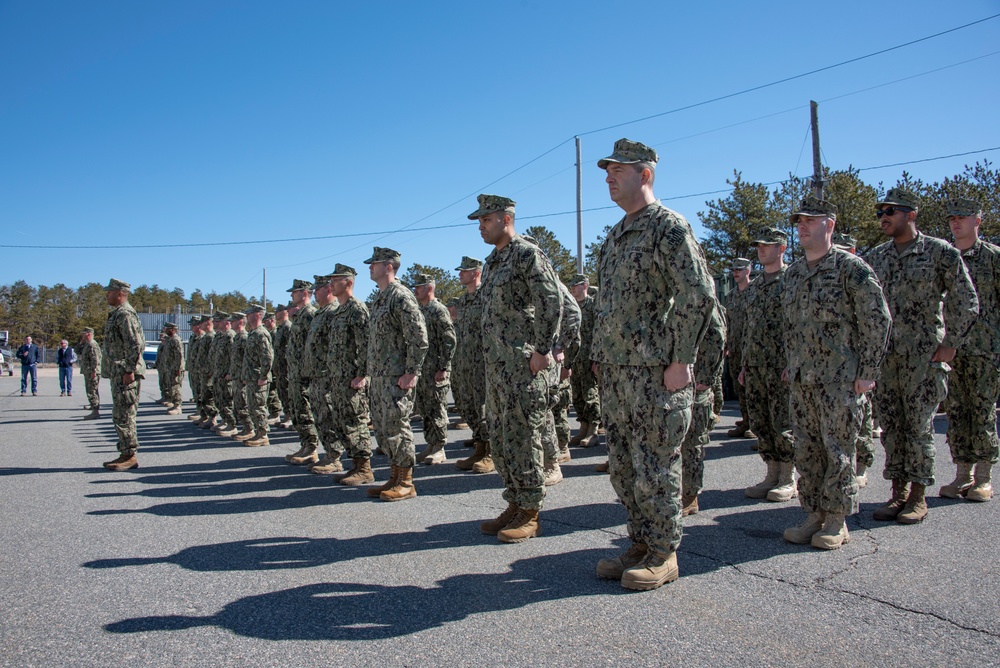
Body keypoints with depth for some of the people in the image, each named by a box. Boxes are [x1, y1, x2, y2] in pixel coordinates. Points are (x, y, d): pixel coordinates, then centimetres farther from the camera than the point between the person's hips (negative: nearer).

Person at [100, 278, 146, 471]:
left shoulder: (125, 314, -14)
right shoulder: (117, 314, 20)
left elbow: (135, 345, -22)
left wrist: (129, 370, -23)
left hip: (124, 374, -11)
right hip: (118, 373, 11)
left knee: (123, 415, -8)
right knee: (120, 415, 13)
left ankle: (129, 456, -3)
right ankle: (126, 455, 18)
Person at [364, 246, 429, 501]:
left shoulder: (401, 297, -13)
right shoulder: (379, 299, 17)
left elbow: (419, 338, -18)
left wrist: (411, 373, -20)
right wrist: (373, 371, 17)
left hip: (397, 377, -10)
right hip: (379, 376, 10)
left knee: (396, 426, -6)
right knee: (382, 428, 12)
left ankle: (406, 483, 4)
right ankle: (394, 477, 22)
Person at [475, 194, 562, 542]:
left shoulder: (528, 255, -10)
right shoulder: (491, 261, 18)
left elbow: (552, 302, -17)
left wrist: (542, 351, -17)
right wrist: (491, 356, 18)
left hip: (523, 364, -9)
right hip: (496, 365, 9)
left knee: (522, 436, -4)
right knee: (500, 437, 12)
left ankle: (530, 514, 6)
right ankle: (515, 504, 23)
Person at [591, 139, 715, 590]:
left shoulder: (669, 227, -9)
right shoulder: (615, 236, 18)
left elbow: (700, 294, -16)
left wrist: (680, 361, -17)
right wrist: (600, 357, 16)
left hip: (655, 372, -9)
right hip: (615, 374, 9)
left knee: (655, 467, -1)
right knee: (623, 467, 13)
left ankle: (663, 555, 13)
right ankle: (641, 544, 26)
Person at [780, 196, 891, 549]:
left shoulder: (852, 268, -6)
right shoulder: (792, 273, 14)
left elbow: (877, 320, -8)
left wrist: (867, 371, -10)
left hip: (840, 379, -6)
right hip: (801, 379, 7)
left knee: (838, 449, 1)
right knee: (806, 450, 10)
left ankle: (837, 521, 12)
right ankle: (814, 515, 20)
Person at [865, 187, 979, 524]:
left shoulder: (941, 252, -3)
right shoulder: (875, 257, 10)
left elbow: (966, 302, -2)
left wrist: (950, 344, -7)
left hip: (924, 354, -4)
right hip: (884, 355, 5)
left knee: (919, 426, 0)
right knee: (890, 425, 7)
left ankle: (918, 497, 11)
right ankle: (898, 492, 18)